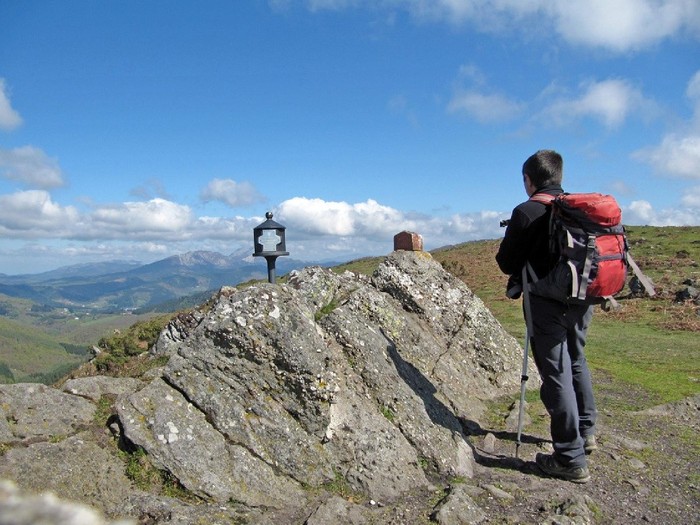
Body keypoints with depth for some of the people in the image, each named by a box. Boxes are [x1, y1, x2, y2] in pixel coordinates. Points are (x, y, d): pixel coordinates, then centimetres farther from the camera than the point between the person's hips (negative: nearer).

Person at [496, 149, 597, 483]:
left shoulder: (526, 212, -12)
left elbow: (506, 263, -8)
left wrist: (522, 270, 12)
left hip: (547, 304, -7)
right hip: (582, 299, 7)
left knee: (557, 375, -1)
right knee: (576, 362, 25)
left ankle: (571, 459, 5)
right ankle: (586, 431, 39)